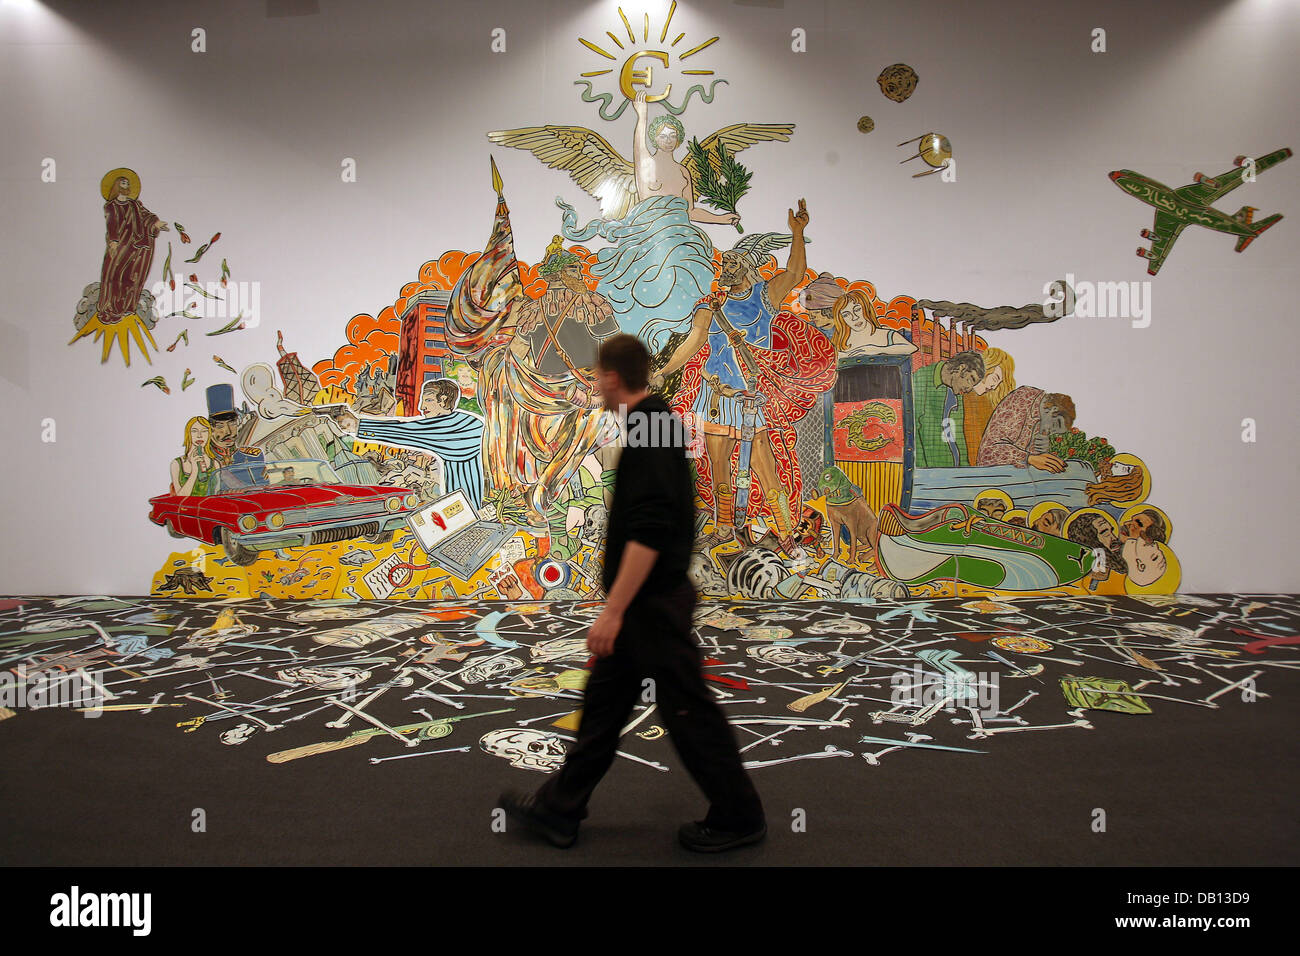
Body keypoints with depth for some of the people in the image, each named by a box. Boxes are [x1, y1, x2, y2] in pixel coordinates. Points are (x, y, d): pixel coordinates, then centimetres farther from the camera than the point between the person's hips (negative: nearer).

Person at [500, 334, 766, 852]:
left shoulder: (650, 431, -21)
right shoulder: (655, 423, 11)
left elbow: (649, 533, -29)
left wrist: (613, 610, -26)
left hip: (653, 603, -10)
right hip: (642, 603, 10)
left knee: (687, 712, 4)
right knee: (603, 701, 15)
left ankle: (738, 816, 21)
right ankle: (559, 810, 26)